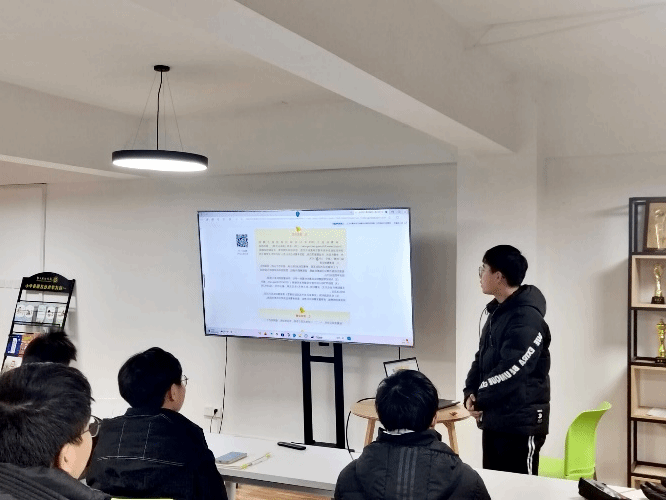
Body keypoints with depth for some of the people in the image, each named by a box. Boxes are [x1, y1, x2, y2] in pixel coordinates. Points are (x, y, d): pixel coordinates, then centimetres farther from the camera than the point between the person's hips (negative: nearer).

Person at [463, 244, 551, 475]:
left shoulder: (527, 319, -18)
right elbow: (482, 357, 16)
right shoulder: (497, 311, 13)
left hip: (521, 423, -9)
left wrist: (479, 398, -13)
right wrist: (470, 392, 0)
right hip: (494, 419, 9)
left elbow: (511, 371, -24)